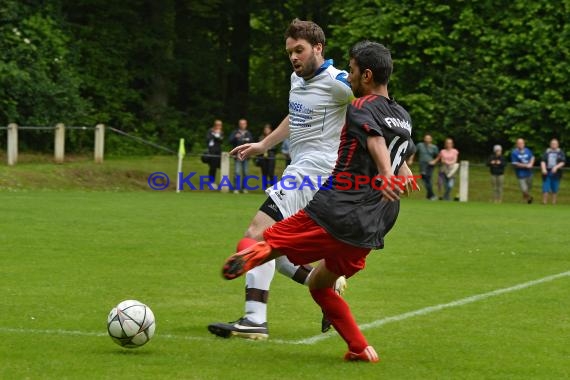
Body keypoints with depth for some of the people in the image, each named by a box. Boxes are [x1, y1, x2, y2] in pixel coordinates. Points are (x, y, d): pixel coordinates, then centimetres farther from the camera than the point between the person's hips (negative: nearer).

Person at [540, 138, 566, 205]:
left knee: (555, 189, 1)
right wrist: (543, 169, -18)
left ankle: (553, 204, 9)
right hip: (547, 173, 1)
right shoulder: (547, 152, 9)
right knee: (545, 189, -3)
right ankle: (544, 203, 3)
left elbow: (563, 162, -4)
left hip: (556, 173, -1)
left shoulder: (560, 152, 4)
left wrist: (556, 167, -20)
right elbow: (543, 161, 0)